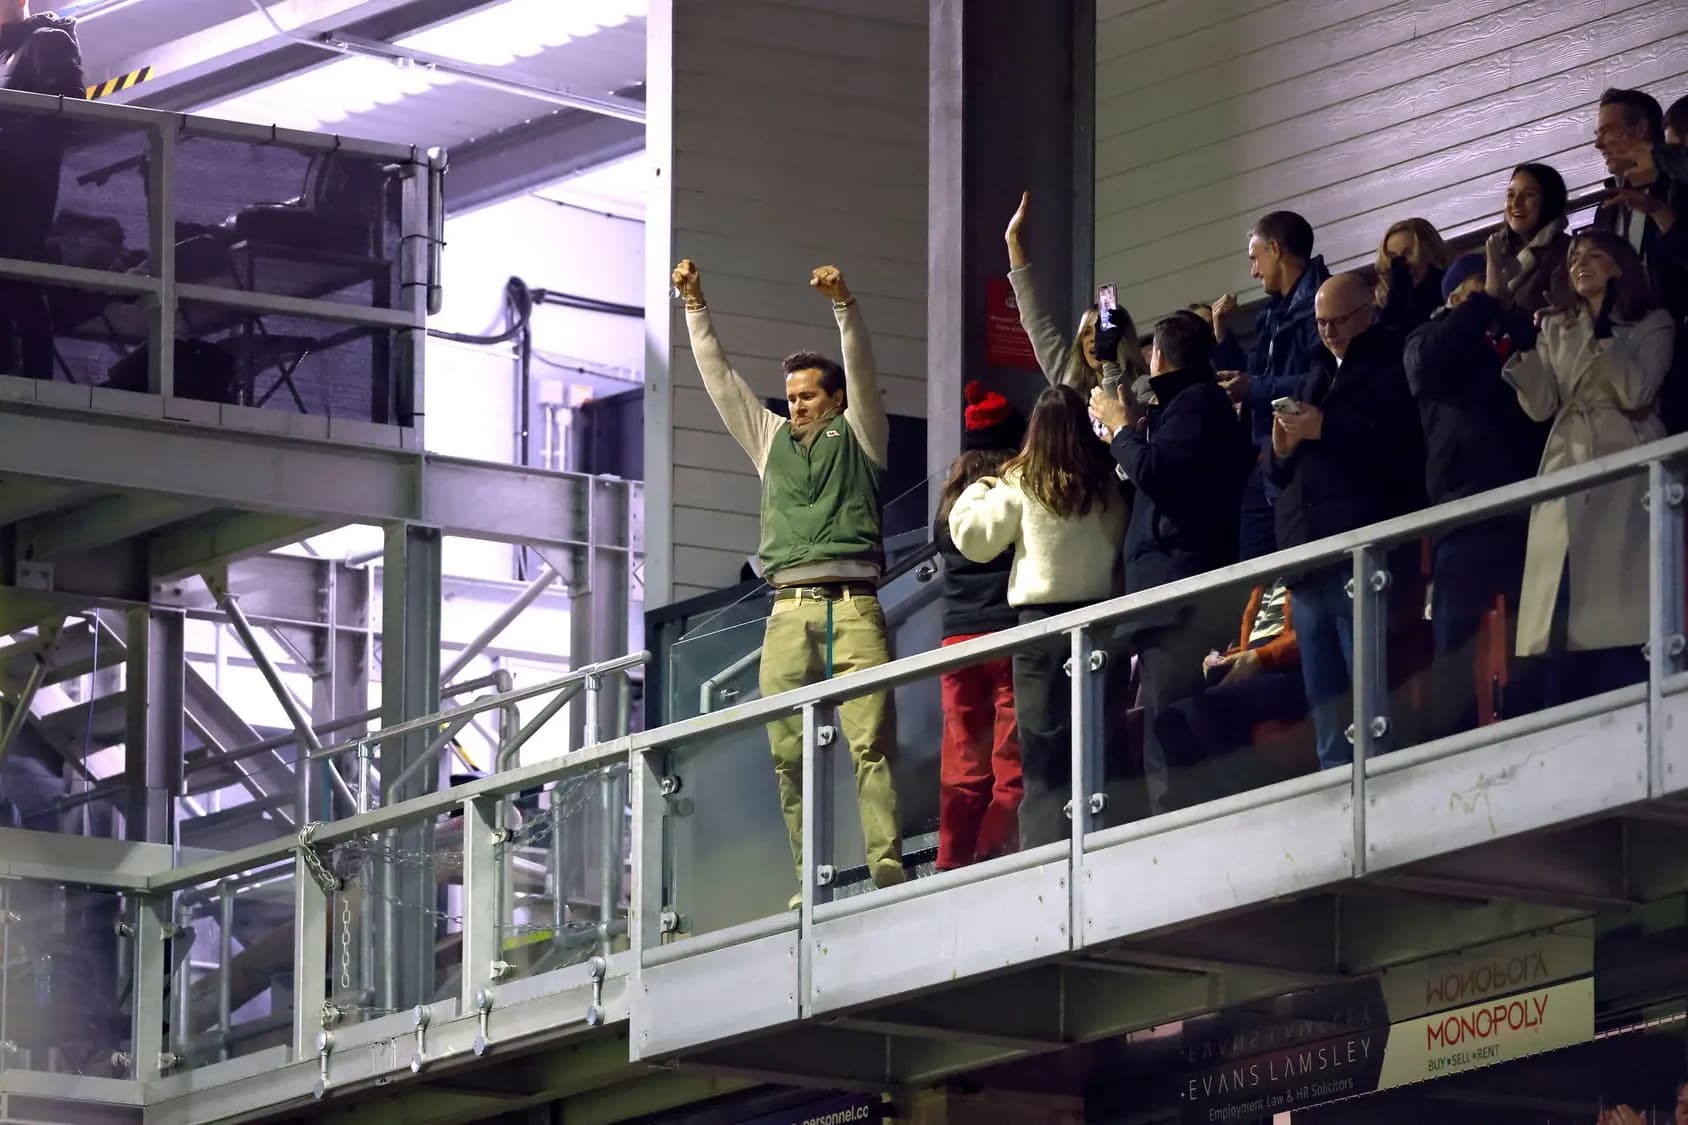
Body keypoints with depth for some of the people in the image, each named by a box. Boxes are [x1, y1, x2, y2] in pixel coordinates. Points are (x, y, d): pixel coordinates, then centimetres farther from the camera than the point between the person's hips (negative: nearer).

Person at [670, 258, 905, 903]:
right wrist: (694, 306, 17)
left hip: (853, 607, -4)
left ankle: (888, 871, -18)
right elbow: (720, 380, 23)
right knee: (789, 753, -3)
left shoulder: (858, 438, 15)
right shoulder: (772, 441, 25)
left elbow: (862, 375, 1)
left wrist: (843, 306, -12)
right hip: (789, 611, 4)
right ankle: (810, 880, -3)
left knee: (871, 743, -13)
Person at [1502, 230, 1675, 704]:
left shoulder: (1652, 325, 7)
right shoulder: (1555, 329, 19)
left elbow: (1636, 393, -8)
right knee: (1569, 627, -3)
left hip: (1626, 475, -4)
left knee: (1623, 623, -14)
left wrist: (1605, 334, -13)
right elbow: (1542, 405, 8)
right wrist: (1517, 356, -8)